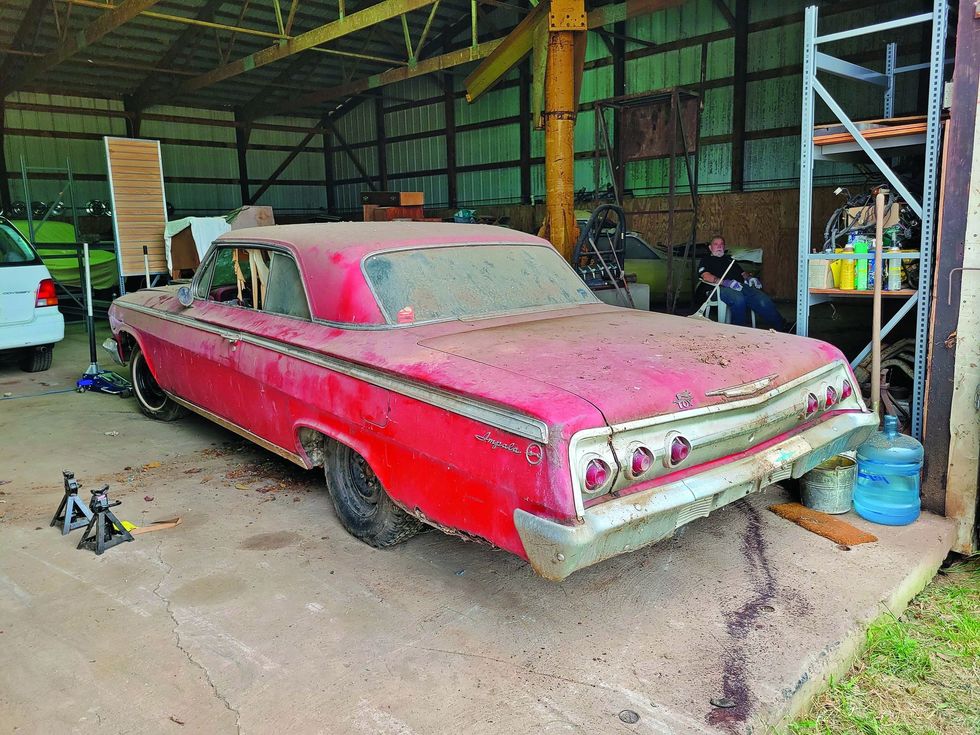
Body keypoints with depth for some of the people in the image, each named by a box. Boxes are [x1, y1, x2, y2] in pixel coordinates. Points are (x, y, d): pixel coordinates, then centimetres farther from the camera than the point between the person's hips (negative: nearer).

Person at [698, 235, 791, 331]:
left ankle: (783, 327, -23)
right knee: (738, 299, -39)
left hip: (741, 285, 5)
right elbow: (705, 276, -2)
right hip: (720, 288, -5)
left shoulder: (729, 258, 35)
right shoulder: (706, 260, 17)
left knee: (763, 300, -23)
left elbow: (741, 272, 33)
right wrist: (725, 282, -18)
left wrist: (748, 278, 7)